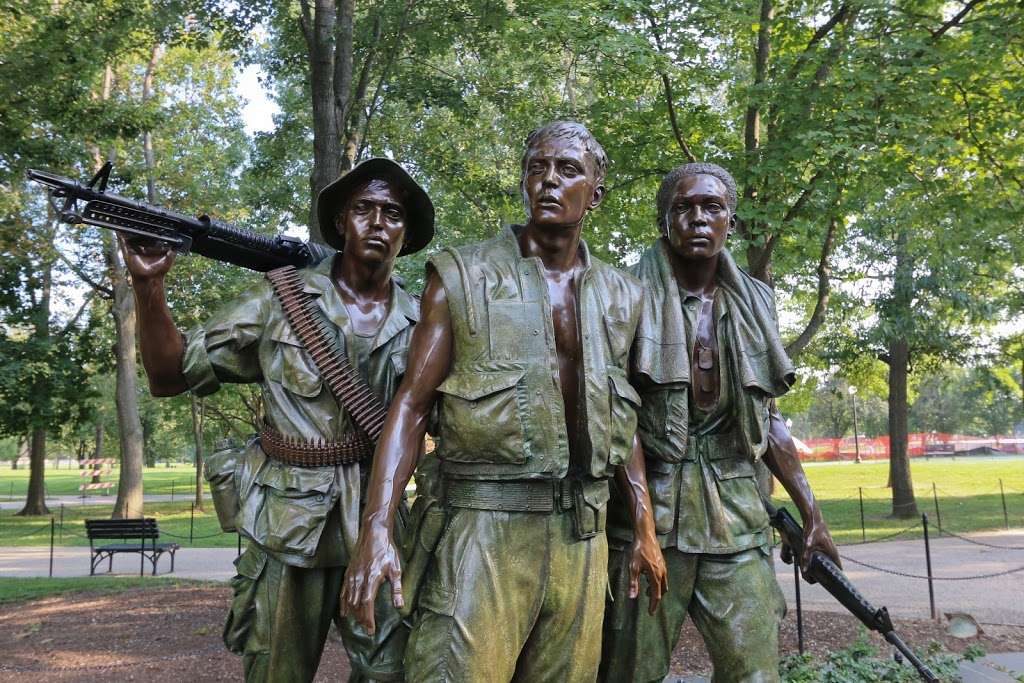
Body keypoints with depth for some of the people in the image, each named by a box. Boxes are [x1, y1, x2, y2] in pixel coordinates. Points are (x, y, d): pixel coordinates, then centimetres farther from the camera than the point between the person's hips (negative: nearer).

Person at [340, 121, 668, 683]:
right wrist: (376, 528, -16)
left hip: (582, 532, 4)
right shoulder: (462, 276, -2)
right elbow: (412, 403, -6)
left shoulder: (620, 296, 10)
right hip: (485, 528, -4)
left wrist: (645, 529, 14)